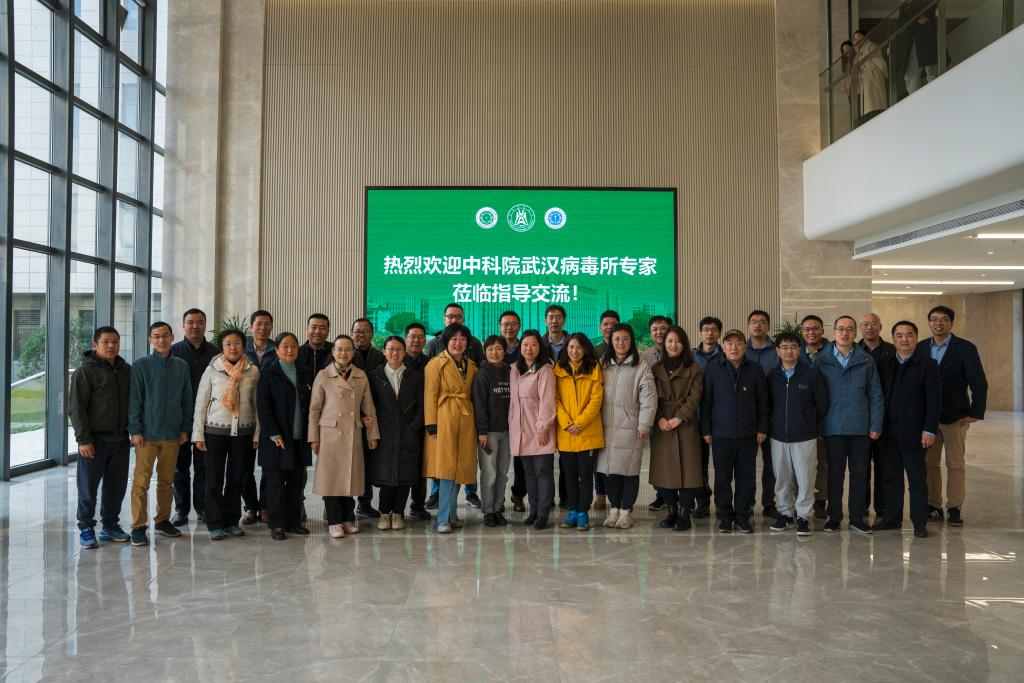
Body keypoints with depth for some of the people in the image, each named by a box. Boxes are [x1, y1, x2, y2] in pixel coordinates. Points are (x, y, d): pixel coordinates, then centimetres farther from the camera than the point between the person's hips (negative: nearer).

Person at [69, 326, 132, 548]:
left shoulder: (126, 370, 11)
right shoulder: (85, 371, -5)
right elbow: (76, 408, -9)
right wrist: (83, 439, -14)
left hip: (120, 438, 5)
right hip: (95, 439, -5)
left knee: (117, 486, 10)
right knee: (88, 487, 2)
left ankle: (110, 525, 22)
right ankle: (86, 528, 13)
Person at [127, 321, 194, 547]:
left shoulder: (182, 366, 6)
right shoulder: (141, 366, -3)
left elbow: (187, 400, 10)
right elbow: (134, 400, -4)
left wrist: (185, 428, 6)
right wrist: (135, 430, -8)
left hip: (172, 434, 3)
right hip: (147, 434, -3)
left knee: (166, 481, 12)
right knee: (141, 482, -1)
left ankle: (162, 520, 24)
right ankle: (139, 526, 6)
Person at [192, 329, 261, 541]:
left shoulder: (253, 371, 3)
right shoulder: (212, 370, -1)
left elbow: (257, 404, 6)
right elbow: (201, 402, 1)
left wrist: (257, 433, 3)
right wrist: (198, 434, -2)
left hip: (243, 431, 2)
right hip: (215, 430, -1)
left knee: (237, 478, 8)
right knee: (214, 479, 2)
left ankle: (232, 521, 19)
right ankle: (215, 524, 11)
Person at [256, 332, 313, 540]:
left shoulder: (304, 375, 12)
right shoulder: (268, 374, -3)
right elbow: (263, 406, -8)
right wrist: (274, 434, -14)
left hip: (299, 438, 5)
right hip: (277, 439, -5)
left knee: (297, 482, 9)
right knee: (276, 482, 2)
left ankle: (293, 522, 19)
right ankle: (276, 525, 10)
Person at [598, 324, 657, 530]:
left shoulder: (640, 366, -2)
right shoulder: (603, 365, 10)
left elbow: (649, 397, -5)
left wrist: (644, 425, -10)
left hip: (630, 428, -3)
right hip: (607, 427, 3)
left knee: (629, 469, 1)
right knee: (609, 468, 6)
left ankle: (626, 510, 14)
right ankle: (614, 507, 19)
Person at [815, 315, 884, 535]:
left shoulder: (866, 361, 3)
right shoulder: (822, 361, 0)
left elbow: (875, 395, 4)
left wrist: (876, 425, -1)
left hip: (860, 427, 1)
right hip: (833, 427, -1)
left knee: (859, 473, 7)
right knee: (835, 473, 7)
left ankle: (857, 517, 18)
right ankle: (834, 517, 17)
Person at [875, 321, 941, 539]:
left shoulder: (927, 364, -3)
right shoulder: (884, 364, 9)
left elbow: (934, 400, -6)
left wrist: (929, 430, -12)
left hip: (913, 431, -4)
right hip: (889, 431, 4)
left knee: (917, 478, 3)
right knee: (891, 476, 10)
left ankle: (919, 522, 11)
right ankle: (892, 518, 19)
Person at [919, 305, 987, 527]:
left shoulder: (966, 348, -4)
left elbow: (979, 384, -5)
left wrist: (975, 414, -10)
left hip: (955, 417, -3)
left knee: (955, 464, 2)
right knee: (929, 463, 6)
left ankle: (954, 509, 9)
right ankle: (933, 507, 15)